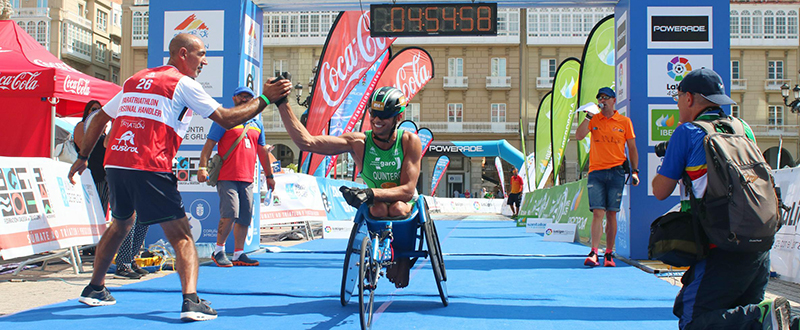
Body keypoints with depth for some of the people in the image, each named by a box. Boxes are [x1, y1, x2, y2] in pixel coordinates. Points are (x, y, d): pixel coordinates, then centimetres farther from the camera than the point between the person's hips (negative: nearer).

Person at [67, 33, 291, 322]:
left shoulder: (135, 79, 21)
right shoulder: (184, 83, 1)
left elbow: (99, 118, 24)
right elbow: (226, 119, -4)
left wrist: (82, 157, 31)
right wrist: (265, 98, 3)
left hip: (115, 164, 7)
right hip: (149, 168, -7)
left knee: (120, 225, 29)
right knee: (181, 236, -3)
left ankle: (94, 290, 36)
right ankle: (191, 302, -18)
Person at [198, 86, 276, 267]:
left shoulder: (257, 124, 18)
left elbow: (262, 151, 25)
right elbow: (209, 144, -2)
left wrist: (269, 175, 24)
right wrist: (203, 167, -14)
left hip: (247, 180, 6)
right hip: (227, 178, -5)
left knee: (245, 218, 4)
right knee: (230, 214, -16)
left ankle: (238, 254, 12)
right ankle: (218, 251, -1)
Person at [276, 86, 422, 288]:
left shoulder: (410, 141, -16)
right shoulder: (359, 142, -14)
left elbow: (408, 190, -23)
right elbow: (306, 142, -23)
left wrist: (371, 193, -39)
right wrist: (282, 104, -31)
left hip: (408, 206, -1)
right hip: (377, 205, 1)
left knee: (398, 208, -35)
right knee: (378, 209, -34)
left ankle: (403, 257, -6)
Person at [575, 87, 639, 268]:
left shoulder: (624, 121, 8)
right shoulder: (593, 120, 8)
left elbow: (632, 148, 11)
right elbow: (578, 136, -7)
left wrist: (635, 171, 4)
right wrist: (589, 115, -11)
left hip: (616, 171, 1)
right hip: (596, 171, 0)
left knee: (612, 214, 3)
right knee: (598, 212, -9)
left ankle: (609, 254, 10)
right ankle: (594, 253, -13)